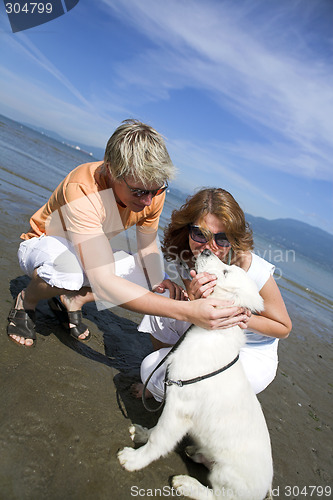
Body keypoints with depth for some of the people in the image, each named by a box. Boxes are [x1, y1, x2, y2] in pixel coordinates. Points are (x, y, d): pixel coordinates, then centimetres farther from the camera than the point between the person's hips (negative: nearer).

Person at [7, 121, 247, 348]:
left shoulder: (152, 191, -21)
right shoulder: (82, 191, -40)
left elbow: (147, 246, -4)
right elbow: (103, 282, -48)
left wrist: (159, 282, -26)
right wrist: (188, 312, -52)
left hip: (94, 251, 5)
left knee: (154, 285, -13)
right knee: (69, 270, -40)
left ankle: (73, 299, 3)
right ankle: (26, 301, -4)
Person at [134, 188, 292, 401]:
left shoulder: (256, 272, -31)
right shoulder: (186, 258, -16)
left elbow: (284, 328, -13)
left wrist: (247, 320, -32)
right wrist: (196, 301, -36)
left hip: (250, 355, -6)